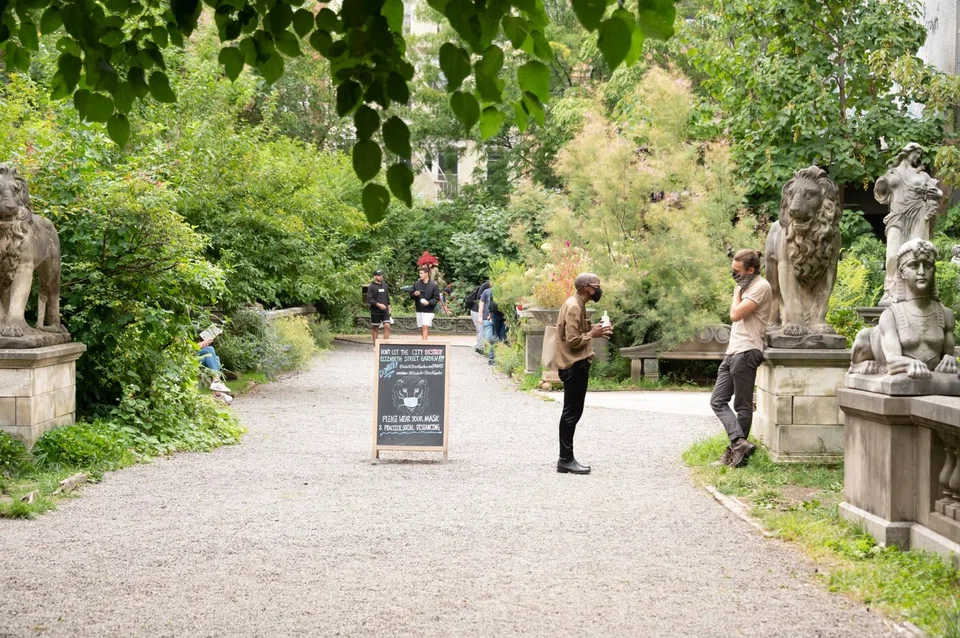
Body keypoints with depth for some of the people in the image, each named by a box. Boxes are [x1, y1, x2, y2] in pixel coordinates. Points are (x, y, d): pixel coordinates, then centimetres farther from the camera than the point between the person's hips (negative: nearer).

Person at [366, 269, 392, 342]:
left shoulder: (385, 285, 10)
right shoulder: (371, 287, -7)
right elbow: (369, 299, -14)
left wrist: (388, 307, 17)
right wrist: (378, 304, -21)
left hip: (385, 311, 4)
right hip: (375, 311, -4)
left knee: (387, 326, -11)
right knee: (375, 328, 5)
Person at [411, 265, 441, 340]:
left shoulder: (433, 285, -6)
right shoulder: (417, 284, 5)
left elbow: (437, 298, -5)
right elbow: (411, 295, 11)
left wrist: (429, 302, -21)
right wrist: (414, 294, -12)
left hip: (429, 310, -4)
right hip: (419, 309, 4)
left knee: (425, 326, -15)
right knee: (421, 328, 9)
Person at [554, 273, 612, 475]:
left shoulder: (578, 305, 15)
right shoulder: (573, 307, -17)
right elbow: (573, 340, -22)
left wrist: (594, 330, 7)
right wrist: (592, 334, -11)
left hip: (577, 365, 11)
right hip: (574, 366, -11)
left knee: (572, 412, 12)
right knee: (571, 413, -7)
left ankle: (566, 458, 16)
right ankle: (566, 460, -4)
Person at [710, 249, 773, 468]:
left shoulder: (761, 287, -11)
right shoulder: (748, 286, 20)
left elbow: (736, 314, -18)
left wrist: (738, 290, -6)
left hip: (746, 353, -10)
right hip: (733, 352, 10)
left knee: (743, 406, -3)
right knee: (718, 401, 2)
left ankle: (736, 449, -1)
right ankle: (739, 442, -4)